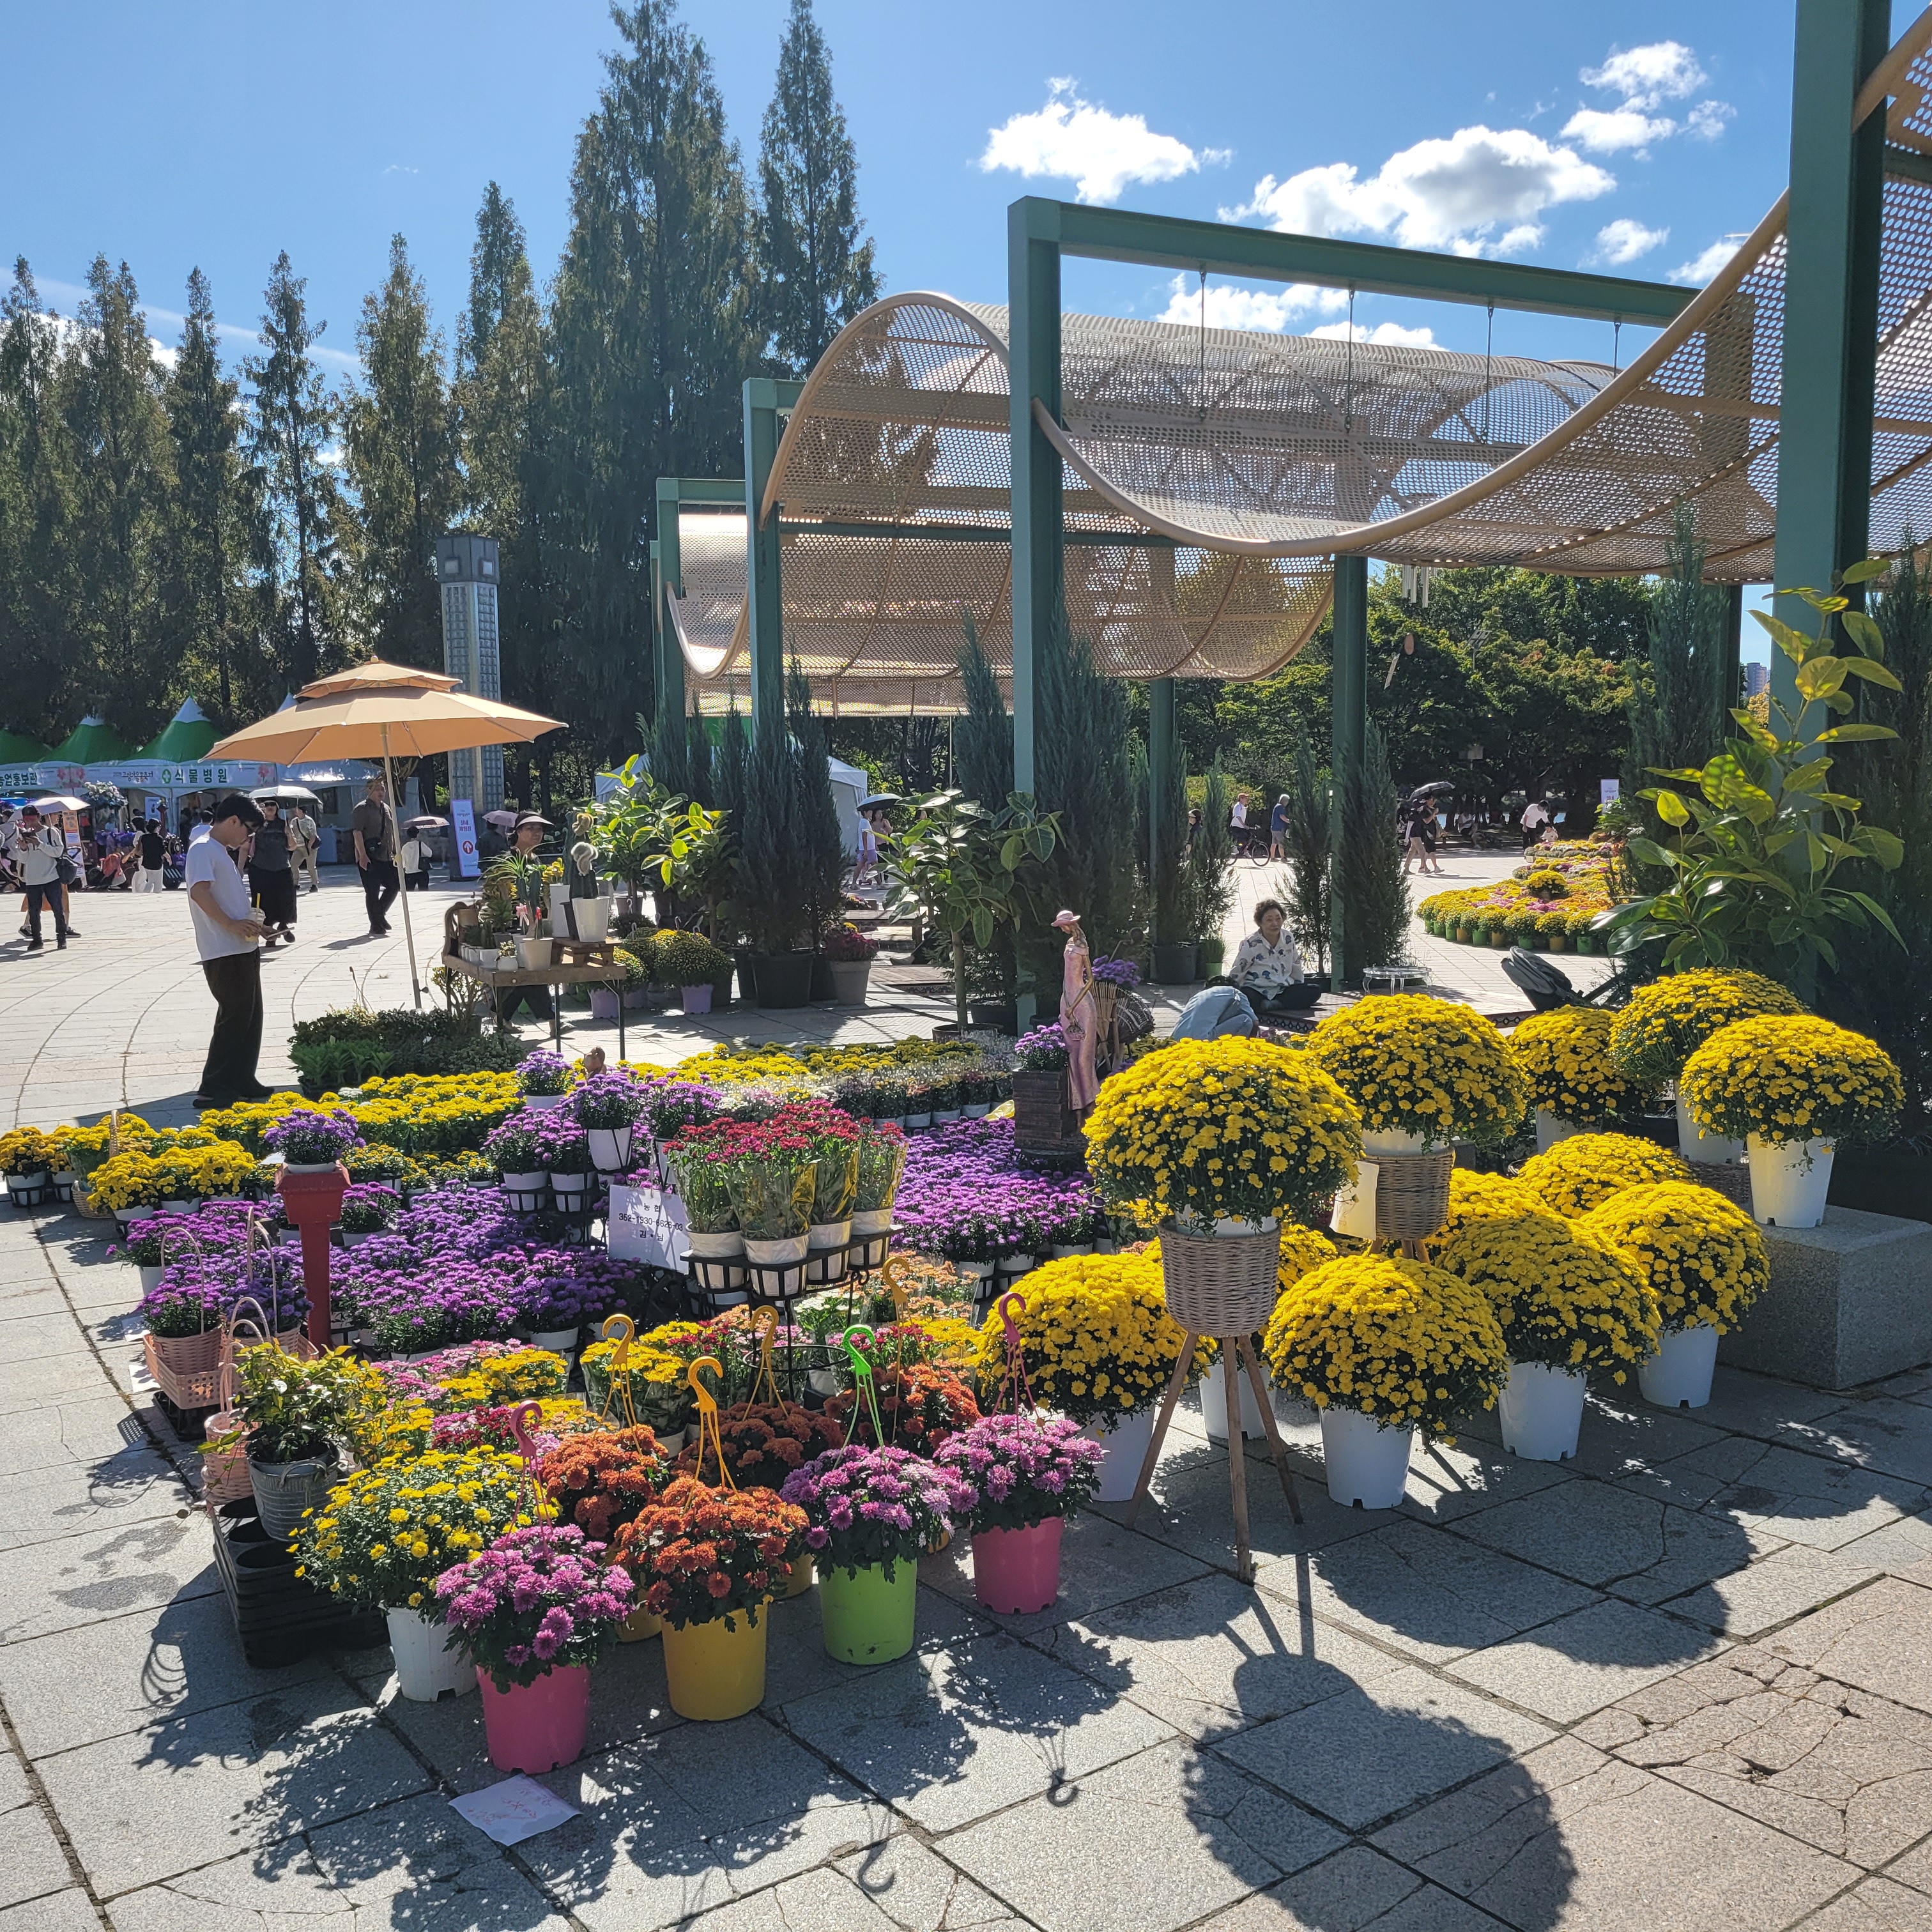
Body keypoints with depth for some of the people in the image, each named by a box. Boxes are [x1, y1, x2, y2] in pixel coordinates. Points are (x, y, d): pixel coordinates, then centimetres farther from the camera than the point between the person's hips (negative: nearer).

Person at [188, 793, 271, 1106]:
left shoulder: (223, 851, 20)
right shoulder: (204, 849, -11)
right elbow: (199, 891, -24)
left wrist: (250, 922, 11)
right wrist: (231, 924, -23)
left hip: (242, 949, 10)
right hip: (224, 952, -10)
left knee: (250, 1017, 14)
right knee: (234, 1017, -7)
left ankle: (242, 1081, 22)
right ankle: (213, 1090, -2)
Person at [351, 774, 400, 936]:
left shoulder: (386, 808, 17)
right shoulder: (362, 809, -9)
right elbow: (357, 833, -17)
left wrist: (394, 852, 20)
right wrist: (362, 855, -24)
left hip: (385, 857, 8)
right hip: (369, 858, -8)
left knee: (394, 885, 7)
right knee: (372, 891, -3)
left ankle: (380, 915, 23)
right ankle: (376, 926, 4)